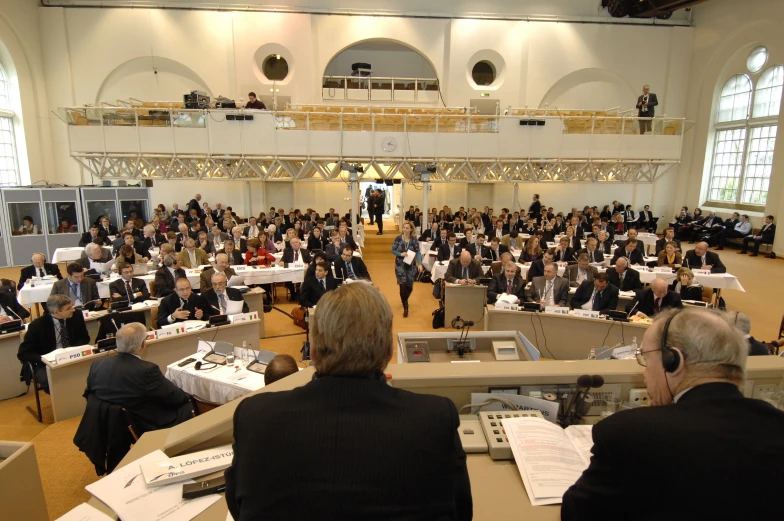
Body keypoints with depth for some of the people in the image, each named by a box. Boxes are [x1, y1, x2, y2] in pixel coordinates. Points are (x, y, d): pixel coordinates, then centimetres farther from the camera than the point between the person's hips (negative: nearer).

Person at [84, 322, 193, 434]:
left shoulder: (98, 364, -9)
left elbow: (89, 393, 9)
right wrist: (186, 396, 5)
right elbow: (176, 398, -17)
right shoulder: (147, 370, -29)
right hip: (148, 429, -7)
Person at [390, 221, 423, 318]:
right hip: (400, 265, -1)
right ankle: (405, 307, 6)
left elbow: (417, 252, -8)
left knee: (409, 286, 7)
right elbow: (393, 250, -2)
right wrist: (400, 254, -21)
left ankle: (404, 300, 40)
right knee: (403, 286, -6)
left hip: (411, 265, 1)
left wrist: (420, 264, -20)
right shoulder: (398, 238, -6)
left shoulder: (414, 240, -5)